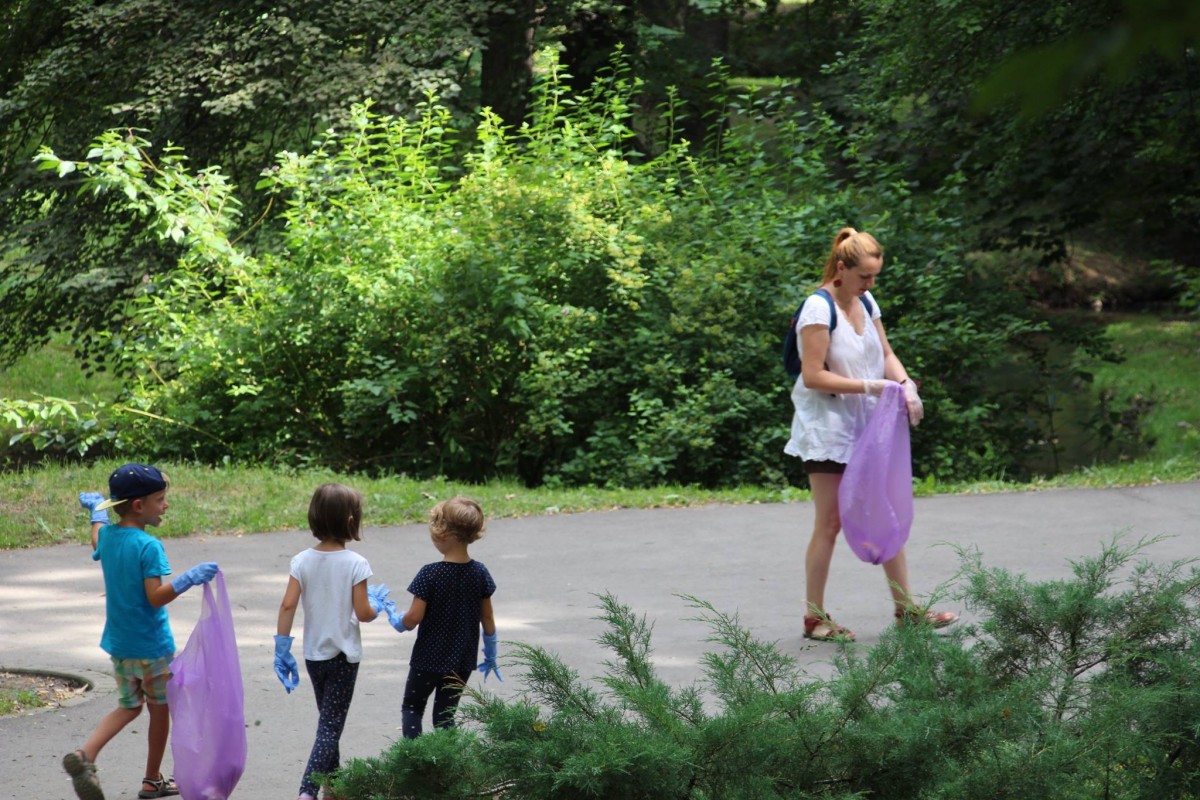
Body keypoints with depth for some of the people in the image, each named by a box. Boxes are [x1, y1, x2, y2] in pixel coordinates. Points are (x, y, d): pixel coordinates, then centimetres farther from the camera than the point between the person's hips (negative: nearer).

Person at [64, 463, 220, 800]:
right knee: (160, 709, 13)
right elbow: (155, 597, -26)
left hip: (118, 643, 7)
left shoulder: (107, 535, 0)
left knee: (128, 707, 18)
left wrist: (97, 511, 40)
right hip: (151, 646, -7)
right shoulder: (149, 547, -22)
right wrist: (188, 580, -33)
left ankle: (86, 754, -6)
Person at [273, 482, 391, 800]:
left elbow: (287, 606, -8)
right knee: (331, 727, -3)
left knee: (328, 721, 20)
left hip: (313, 654, 4)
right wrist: (376, 603, 7)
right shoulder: (355, 564, -15)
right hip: (343, 655, -4)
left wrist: (282, 649, -2)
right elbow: (362, 613, -15)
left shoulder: (302, 561, -5)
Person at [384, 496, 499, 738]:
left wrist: (396, 621, 5)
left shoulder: (430, 574, -19)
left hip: (428, 659, -4)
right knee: (445, 715, 15)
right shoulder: (479, 573, -5)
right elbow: (488, 619, 3)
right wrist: (491, 655, 14)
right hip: (462, 661, 4)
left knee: (412, 708, 14)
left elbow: (413, 618, -17)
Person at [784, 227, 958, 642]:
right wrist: (869, 386, -20)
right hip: (827, 426, -8)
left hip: (865, 425, 8)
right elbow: (813, 376, -19)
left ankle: (905, 608, 15)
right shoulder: (819, 309, -15)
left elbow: (885, 354, 16)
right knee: (830, 523, -3)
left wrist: (904, 384, -4)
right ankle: (814, 618, 6)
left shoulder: (866, 303, 9)